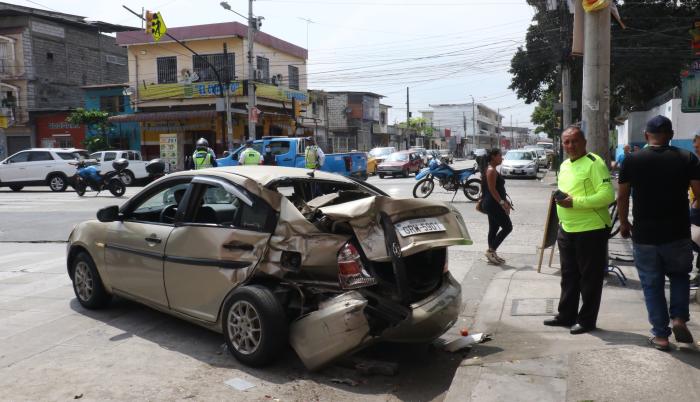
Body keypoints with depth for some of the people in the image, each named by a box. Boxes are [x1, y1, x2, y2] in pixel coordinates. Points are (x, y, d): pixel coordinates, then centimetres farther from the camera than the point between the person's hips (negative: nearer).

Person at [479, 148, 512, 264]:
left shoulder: (492, 170, 16)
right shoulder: (491, 170, -16)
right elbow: (492, 189, -22)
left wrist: (505, 201, 21)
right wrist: (502, 203, -24)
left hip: (493, 204, 10)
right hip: (493, 204, -10)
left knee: (494, 229, 13)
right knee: (507, 227, -6)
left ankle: (492, 253, 19)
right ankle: (491, 250, -3)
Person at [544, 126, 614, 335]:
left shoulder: (594, 163, -13)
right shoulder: (564, 165, 14)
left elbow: (607, 195, -21)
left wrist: (575, 202, -25)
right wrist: (561, 198, 7)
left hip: (591, 230, -8)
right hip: (567, 230, 9)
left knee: (590, 278, 3)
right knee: (569, 276, 16)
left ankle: (587, 320, 12)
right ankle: (566, 315, 27)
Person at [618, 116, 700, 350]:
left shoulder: (632, 160, -3)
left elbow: (622, 196, 1)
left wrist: (623, 223, 13)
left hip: (644, 235, 0)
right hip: (677, 234, 0)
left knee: (652, 285, 11)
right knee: (679, 276, 24)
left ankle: (661, 335, 13)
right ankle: (679, 318, 7)